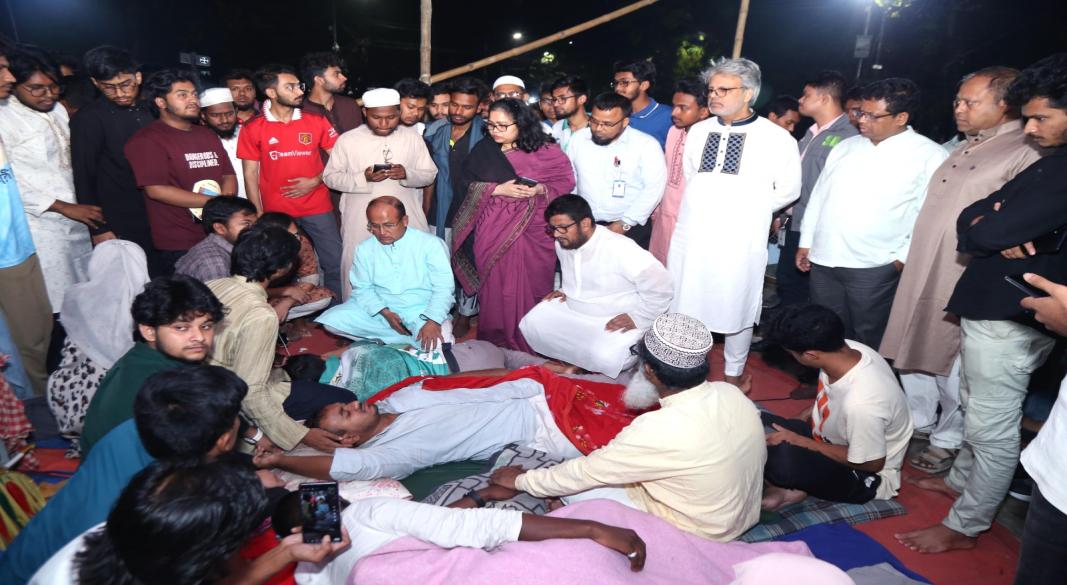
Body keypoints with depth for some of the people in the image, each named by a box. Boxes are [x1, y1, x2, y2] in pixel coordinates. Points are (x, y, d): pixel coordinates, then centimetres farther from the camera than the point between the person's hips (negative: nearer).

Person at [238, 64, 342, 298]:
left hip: (318, 208, 1)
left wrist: (315, 181, -9)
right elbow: (250, 174, 0)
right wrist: (258, 216, -4)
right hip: (276, 212, 0)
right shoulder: (253, 129, -1)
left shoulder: (316, 122, 2)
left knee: (335, 265, 1)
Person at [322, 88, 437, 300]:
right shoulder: (347, 140, 2)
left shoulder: (413, 137, 6)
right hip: (360, 223, -1)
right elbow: (330, 176, 3)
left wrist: (407, 174, -14)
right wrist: (363, 178, -15)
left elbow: (430, 174, 7)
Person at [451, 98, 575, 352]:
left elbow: (566, 182, 0)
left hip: (532, 230, -2)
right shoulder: (484, 151, 7)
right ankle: (496, 344, 20)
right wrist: (498, 189, -15)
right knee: (495, 286, 5)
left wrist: (540, 189, -17)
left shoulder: (545, 151, -1)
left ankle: (528, 346, 17)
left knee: (528, 288, 2)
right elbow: (469, 184, 1)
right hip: (492, 231, 2)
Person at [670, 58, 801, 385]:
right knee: (685, 305, 11)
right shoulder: (698, 131, 7)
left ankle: (733, 375, 31)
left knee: (736, 309, 10)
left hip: (739, 242, -3)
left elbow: (788, 190, 4)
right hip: (690, 236, 4)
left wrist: (749, 211, 4)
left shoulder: (777, 139, -6)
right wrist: (706, 207, 11)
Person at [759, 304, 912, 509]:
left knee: (779, 457, -35)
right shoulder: (845, 348, -17)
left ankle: (791, 489, -5)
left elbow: (871, 463, -22)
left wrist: (799, 441, -20)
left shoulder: (861, 403, -39)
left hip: (866, 476, -8)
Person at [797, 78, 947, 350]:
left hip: (874, 268, -5)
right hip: (823, 260, 5)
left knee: (868, 340, 6)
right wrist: (806, 242, 12)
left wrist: (903, 258, -10)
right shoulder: (846, 146, 12)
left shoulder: (929, 155, -5)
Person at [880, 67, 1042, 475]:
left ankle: (948, 440, 24)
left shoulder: (1026, 154, -11)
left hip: (961, 284, -8)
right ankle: (917, 422, 34)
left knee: (952, 369, 5)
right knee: (913, 354, 17)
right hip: (918, 274, 8)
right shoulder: (959, 147, 15)